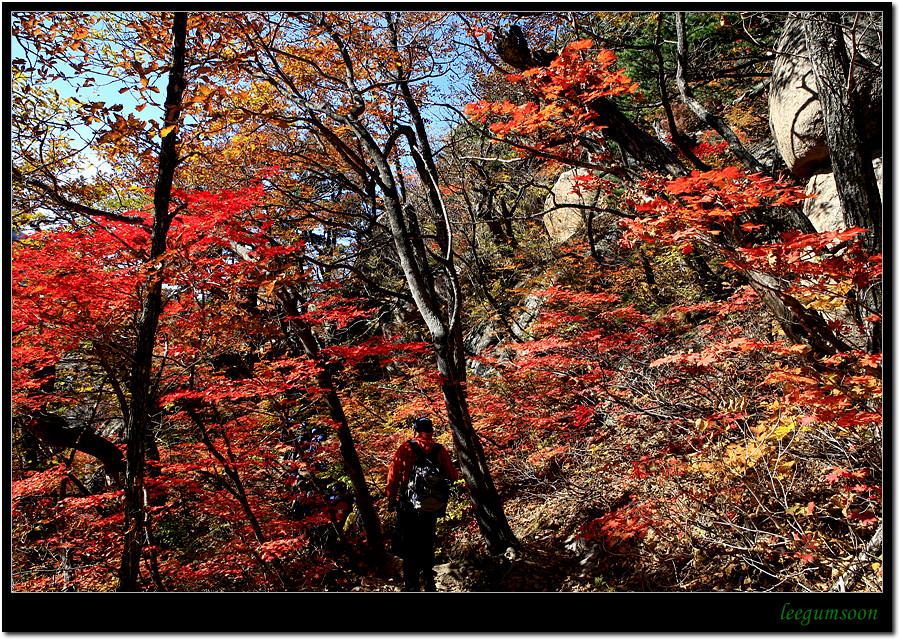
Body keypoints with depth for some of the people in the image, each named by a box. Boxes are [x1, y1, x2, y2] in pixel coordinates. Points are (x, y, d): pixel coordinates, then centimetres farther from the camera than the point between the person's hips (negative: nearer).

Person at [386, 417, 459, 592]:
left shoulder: (406, 448, -7)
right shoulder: (440, 450, -2)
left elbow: (393, 475, -7)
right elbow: (453, 477, 0)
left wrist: (391, 499, 3)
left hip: (408, 505, -2)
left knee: (408, 545, 8)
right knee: (427, 543, 20)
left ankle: (411, 584, 7)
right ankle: (428, 580, 26)